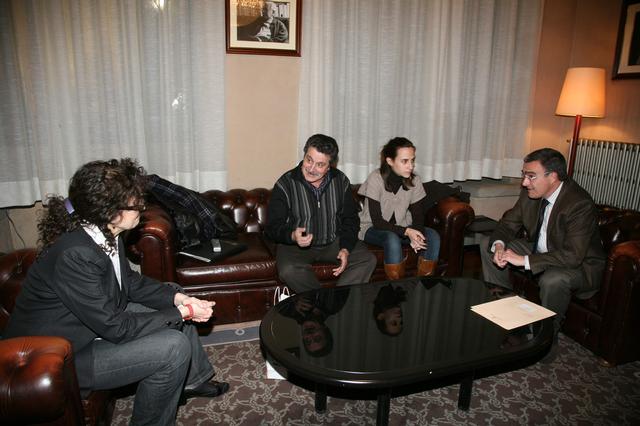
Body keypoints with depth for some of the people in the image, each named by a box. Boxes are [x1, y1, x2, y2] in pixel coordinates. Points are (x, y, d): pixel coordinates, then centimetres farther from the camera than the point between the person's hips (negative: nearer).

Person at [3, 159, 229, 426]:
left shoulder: (104, 233, -8)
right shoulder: (75, 255, -34)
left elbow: (129, 282, 5)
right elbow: (116, 328, -28)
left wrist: (178, 298, -9)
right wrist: (181, 313, -19)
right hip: (59, 357, -9)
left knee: (174, 304, 9)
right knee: (174, 346, -21)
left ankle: (192, 381, 28)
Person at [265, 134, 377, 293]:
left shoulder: (340, 181, -2)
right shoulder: (285, 184, -13)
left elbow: (350, 219, 6)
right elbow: (273, 226, -12)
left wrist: (346, 248, -9)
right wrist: (293, 236, -34)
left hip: (334, 242, 4)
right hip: (295, 245, -3)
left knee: (368, 259, -14)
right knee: (289, 271, -33)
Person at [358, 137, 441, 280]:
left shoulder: (415, 180, -7)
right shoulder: (376, 179, -21)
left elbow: (418, 216, -4)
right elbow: (377, 221, -22)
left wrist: (416, 234, -28)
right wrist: (407, 232, -35)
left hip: (401, 227, 5)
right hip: (373, 228, -5)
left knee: (433, 236, -19)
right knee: (392, 239, -36)